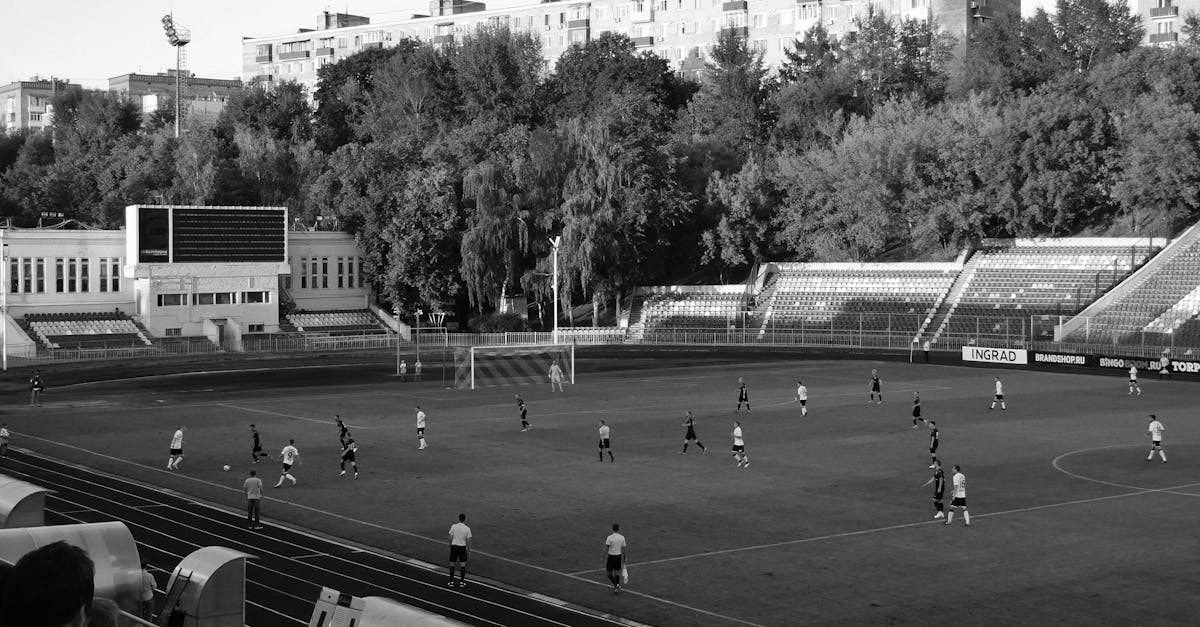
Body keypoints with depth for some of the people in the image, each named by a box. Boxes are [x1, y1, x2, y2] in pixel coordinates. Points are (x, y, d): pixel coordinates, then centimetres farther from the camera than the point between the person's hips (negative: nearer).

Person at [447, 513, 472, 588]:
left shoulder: (453, 526, -5)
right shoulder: (467, 528, -7)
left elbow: (450, 538, -2)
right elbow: (468, 540, -5)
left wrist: (450, 546, 10)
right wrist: (468, 549, 7)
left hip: (454, 546, 1)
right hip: (462, 547, -1)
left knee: (452, 564, 9)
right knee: (463, 564, 8)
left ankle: (451, 582, 12)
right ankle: (461, 582, 8)